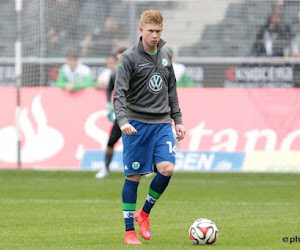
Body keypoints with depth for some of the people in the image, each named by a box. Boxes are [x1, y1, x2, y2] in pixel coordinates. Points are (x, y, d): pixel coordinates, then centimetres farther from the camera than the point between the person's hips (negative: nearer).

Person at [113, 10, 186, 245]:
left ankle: (144, 213, 10)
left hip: (162, 123, 4)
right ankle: (129, 231, 7)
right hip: (136, 123, -4)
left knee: (167, 168, -13)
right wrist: (123, 121, -27)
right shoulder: (130, 57, -6)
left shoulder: (165, 55, 11)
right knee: (133, 176, -2)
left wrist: (178, 120, 16)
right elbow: (119, 93, -13)